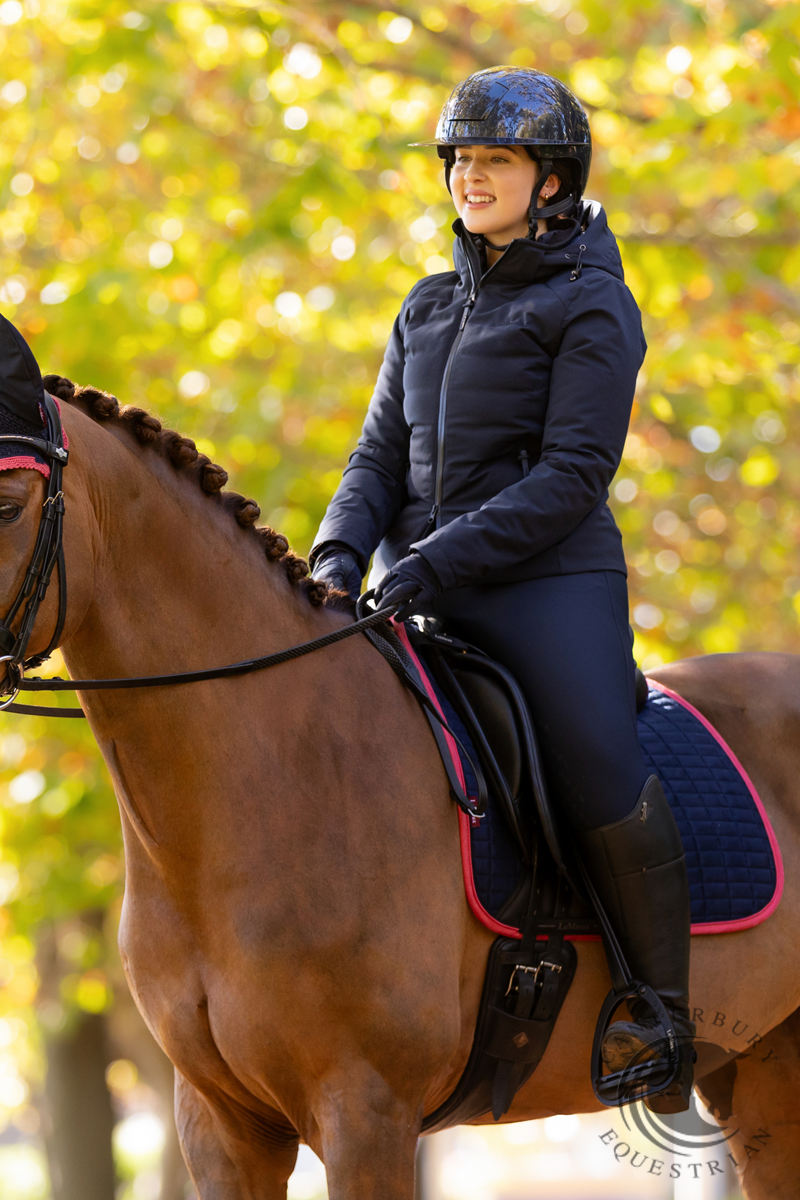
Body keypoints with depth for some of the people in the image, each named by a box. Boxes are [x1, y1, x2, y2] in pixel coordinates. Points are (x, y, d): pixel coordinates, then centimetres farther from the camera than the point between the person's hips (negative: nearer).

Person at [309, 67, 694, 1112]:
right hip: (428, 589, 7)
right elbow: (383, 453, 15)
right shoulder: (430, 310, 17)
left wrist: (432, 565, -20)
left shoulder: (592, 307, -4)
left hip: (551, 581, -7)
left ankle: (667, 1007, -10)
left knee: (601, 777, -27)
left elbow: (573, 476, -13)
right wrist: (342, 556, -6)